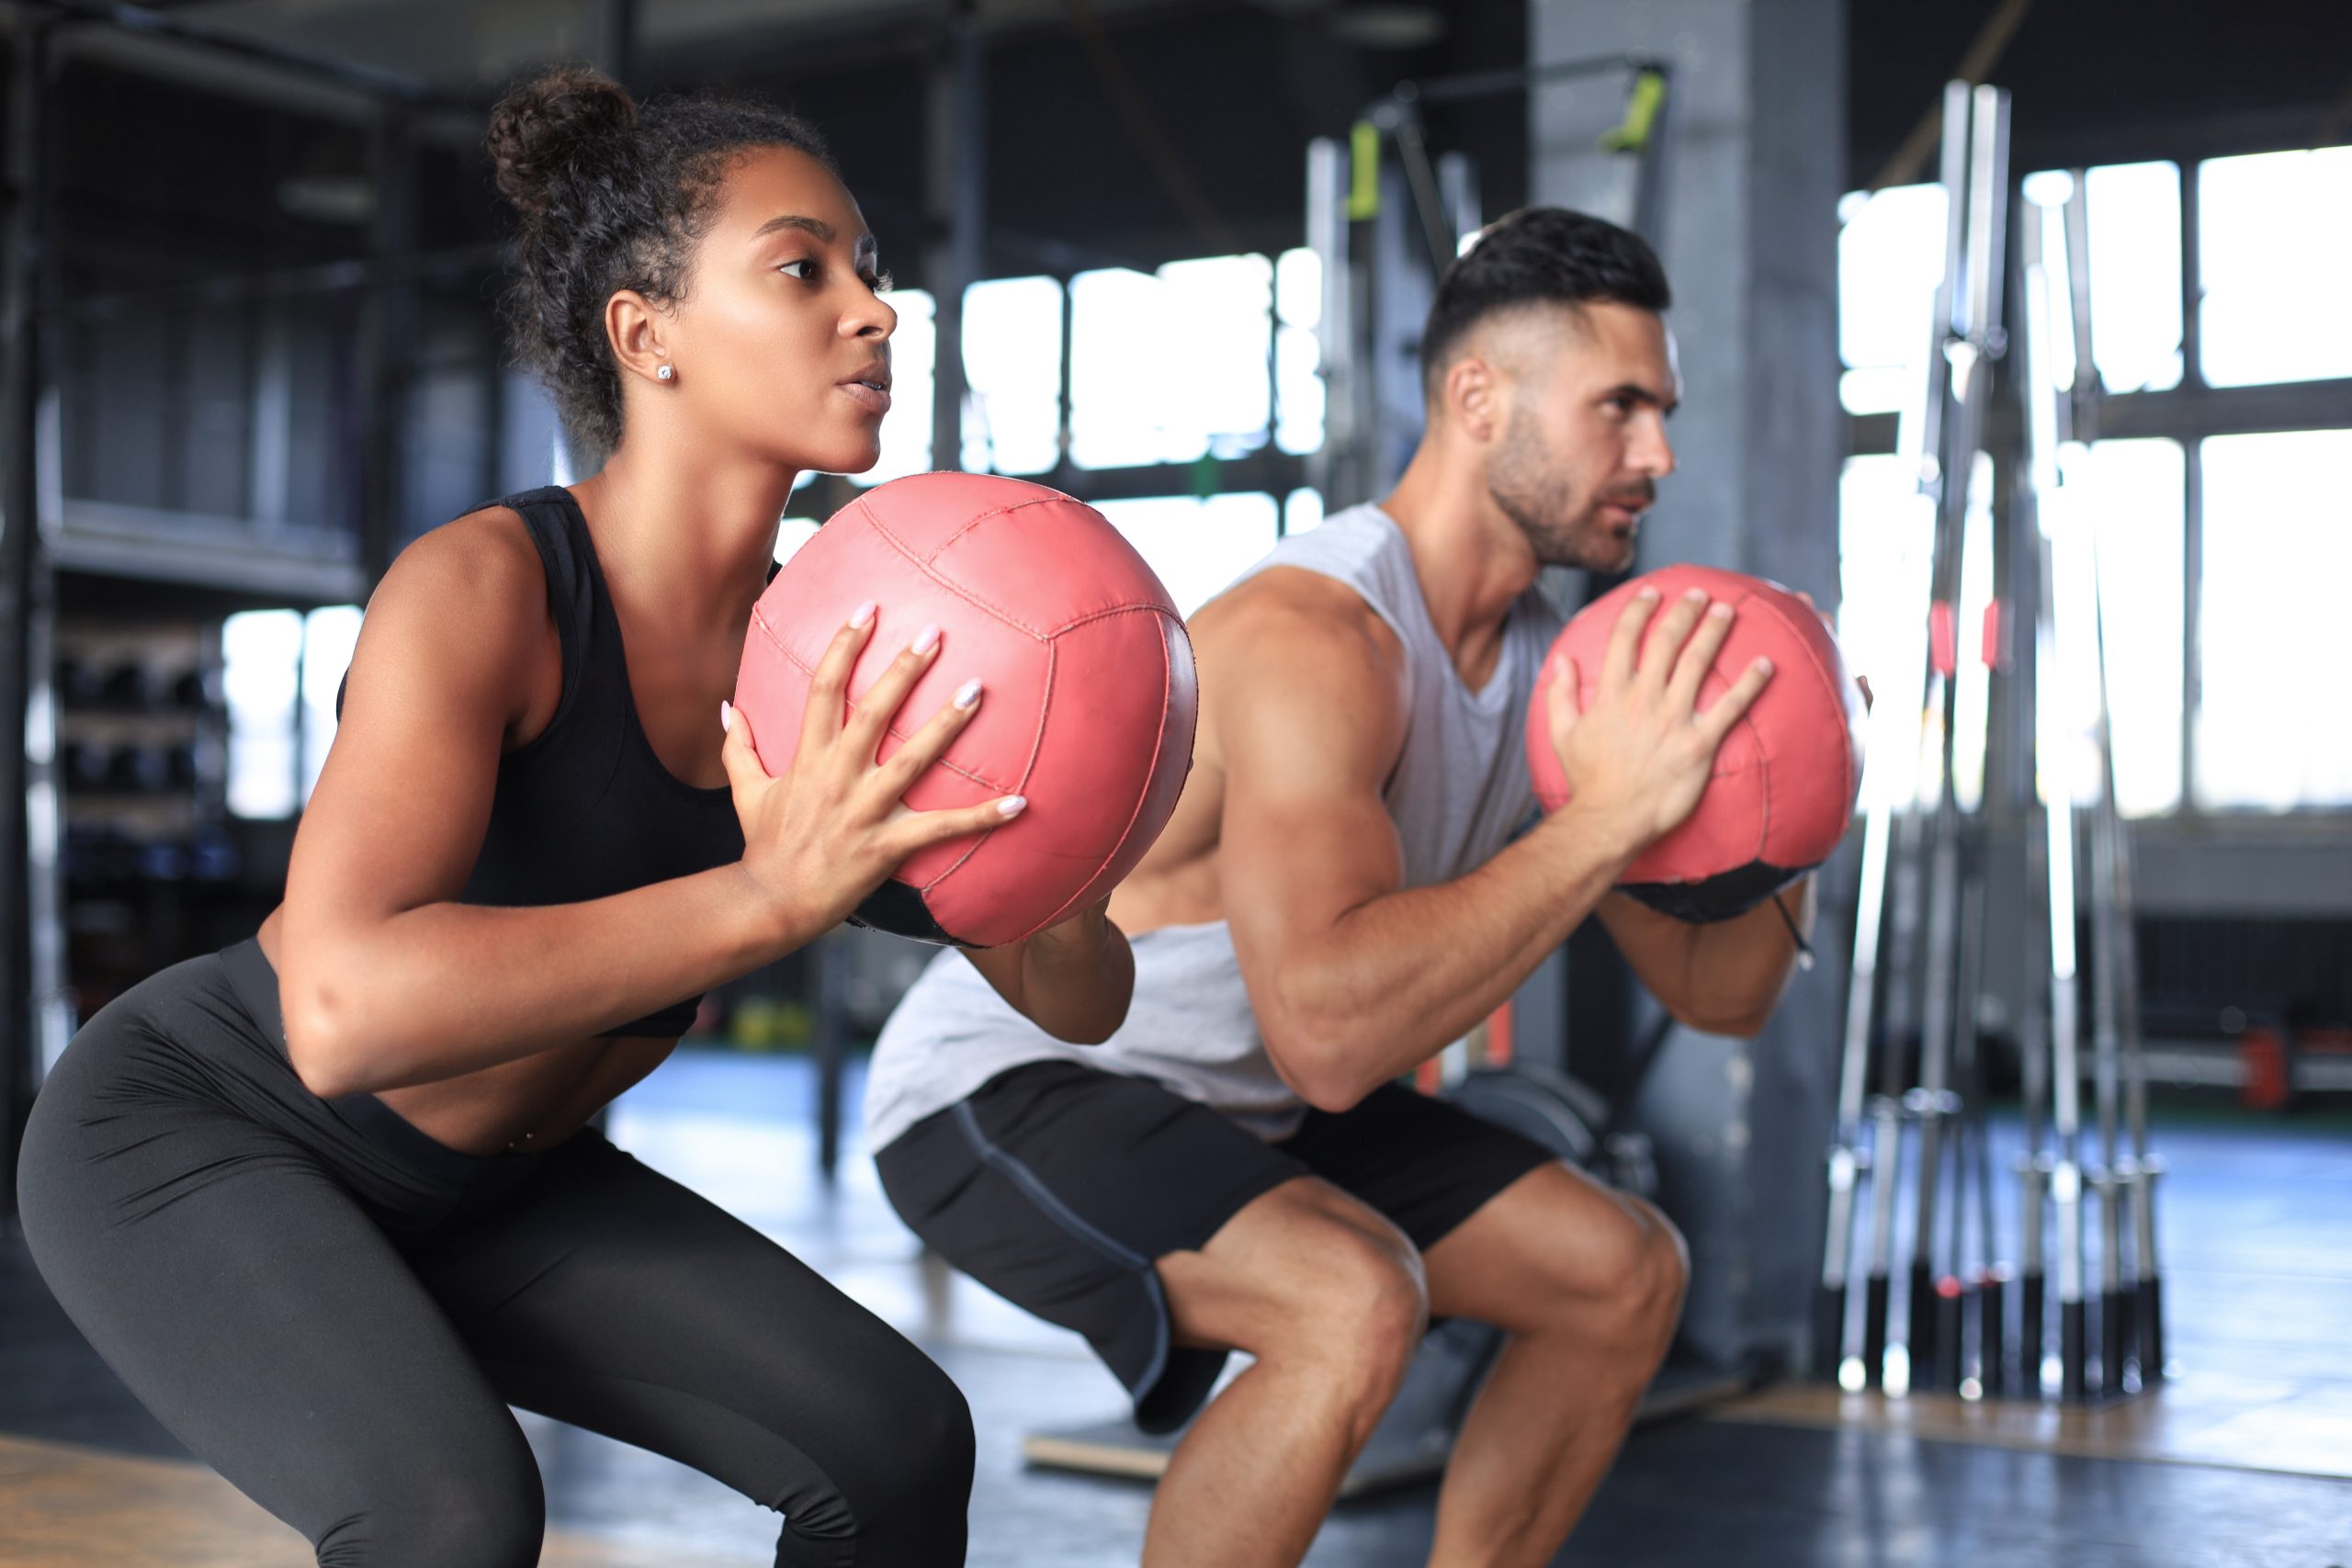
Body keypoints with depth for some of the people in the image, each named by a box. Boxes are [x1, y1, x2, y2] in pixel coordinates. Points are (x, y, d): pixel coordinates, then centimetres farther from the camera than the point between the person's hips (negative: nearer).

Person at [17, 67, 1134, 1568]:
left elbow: (1086, 999, -9)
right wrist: (774, 894, -49)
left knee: (900, 1444, -8)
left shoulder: (827, 659, -11)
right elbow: (342, 1012, -43)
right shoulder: (482, 585, -30)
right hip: (191, 1129, -6)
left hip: (473, 1183, 6)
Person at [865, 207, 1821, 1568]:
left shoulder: (1551, 662, -1)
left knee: (1626, 1275, 9)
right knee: (1356, 1301, -34)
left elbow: (1717, 993, 6)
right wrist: (1607, 814, -35)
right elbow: (1332, 1030, -41)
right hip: (1005, 1088, -9)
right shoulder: (1314, 635, -28)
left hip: (1238, 1108, 9)